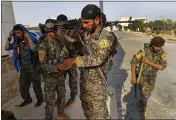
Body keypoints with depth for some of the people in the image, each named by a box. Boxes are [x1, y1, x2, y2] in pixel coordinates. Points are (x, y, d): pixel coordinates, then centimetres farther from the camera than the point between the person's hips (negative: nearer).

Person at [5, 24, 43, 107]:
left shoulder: (32, 39, -13)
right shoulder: (16, 41, 4)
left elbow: (34, 49, -29)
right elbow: (7, 48, 3)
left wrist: (28, 38, -29)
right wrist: (9, 38, -5)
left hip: (33, 67, -6)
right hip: (23, 67, 6)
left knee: (36, 85, 8)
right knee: (23, 85, 16)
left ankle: (40, 99, 28)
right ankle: (27, 99, 37)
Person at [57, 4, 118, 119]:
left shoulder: (108, 36, -17)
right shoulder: (85, 35, 3)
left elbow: (99, 58, -30)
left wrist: (75, 60, -37)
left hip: (97, 83, -6)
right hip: (83, 81, 6)